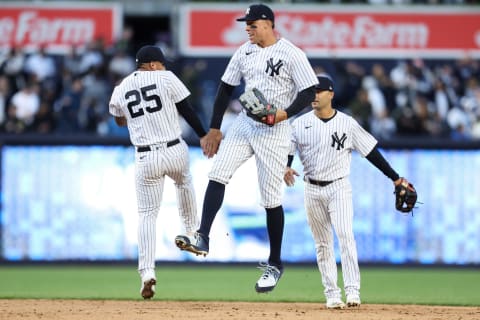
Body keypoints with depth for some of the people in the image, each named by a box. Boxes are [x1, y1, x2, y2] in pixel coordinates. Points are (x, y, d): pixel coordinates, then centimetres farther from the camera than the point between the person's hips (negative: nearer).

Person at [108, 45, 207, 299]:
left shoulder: (120, 90, 7)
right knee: (184, 182, 34)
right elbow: (187, 111, -3)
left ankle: (147, 272, -11)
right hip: (175, 151, -1)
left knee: (147, 214, 5)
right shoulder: (166, 78, -3)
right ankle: (192, 233, 46)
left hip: (145, 159, 1)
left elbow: (119, 121, 25)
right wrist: (204, 136, 5)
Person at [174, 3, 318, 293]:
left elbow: (310, 92, -11)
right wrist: (214, 128, 11)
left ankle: (275, 263, 11)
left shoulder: (291, 54, -11)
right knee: (217, 174, -14)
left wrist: (285, 113, -26)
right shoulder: (245, 52, 7)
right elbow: (226, 88, 13)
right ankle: (202, 239, -20)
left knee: (271, 198, -1)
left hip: (275, 131, -5)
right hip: (244, 125, 5)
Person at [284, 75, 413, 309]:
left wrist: (395, 178, -1)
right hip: (312, 190, 2)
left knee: (345, 235, -17)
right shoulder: (300, 124, 2)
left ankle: (352, 290, -21)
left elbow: (371, 151, 2)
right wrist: (286, 167, -25)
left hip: (339, 187, -2)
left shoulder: (347, 124, -1)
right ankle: (331, 294, 10)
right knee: (322, 244, 5)